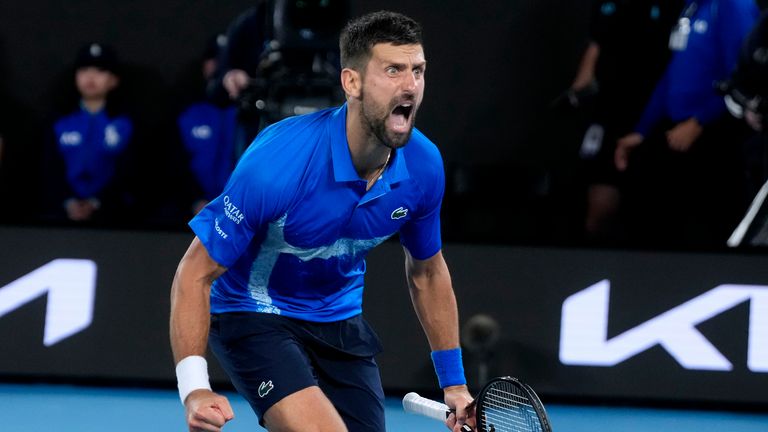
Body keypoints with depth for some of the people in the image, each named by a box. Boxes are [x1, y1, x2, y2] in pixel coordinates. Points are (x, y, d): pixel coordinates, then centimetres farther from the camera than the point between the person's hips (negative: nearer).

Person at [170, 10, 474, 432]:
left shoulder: (423, 166, -13)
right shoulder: (278, 161, -30)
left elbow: (426, 271, 8)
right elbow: (196, 272, -24)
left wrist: (453, 382, 10)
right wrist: (194, 388, -35)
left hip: (340, 320, 6)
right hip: (253, 315, -6)